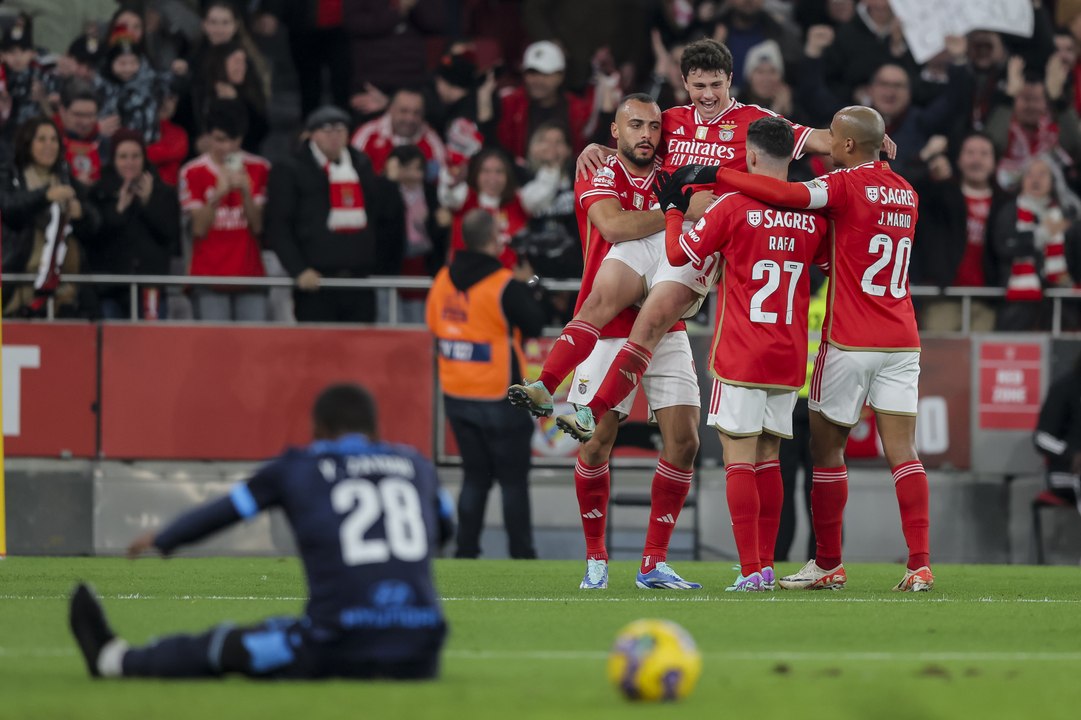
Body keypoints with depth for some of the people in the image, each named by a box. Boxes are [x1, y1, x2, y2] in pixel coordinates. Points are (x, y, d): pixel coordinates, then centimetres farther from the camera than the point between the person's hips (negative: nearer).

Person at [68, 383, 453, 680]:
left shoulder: (298, 468, 9)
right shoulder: (416, 465, 17)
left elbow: (222, 512, 23)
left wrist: (163, 540, 43)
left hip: (341, 643, -2)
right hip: (419, 658, 2)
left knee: (228, 646, 20)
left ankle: (114, 659, 37)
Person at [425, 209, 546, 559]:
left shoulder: (443, 280, 2)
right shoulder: (506, 286, -16)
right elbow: (534, 325, -9)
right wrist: (526, 288, 6)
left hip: (456, 396, 5)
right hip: (499, 399, -5)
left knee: (475, 476, 14)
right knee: (513, 480, 3)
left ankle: (466, 550, 10)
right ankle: (521, 554, 4)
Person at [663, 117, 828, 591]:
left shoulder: (734, 208, -10)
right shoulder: (813, 216, 3)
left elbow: (680, 253, -1)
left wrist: (674, 209, 15)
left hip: (740, 356, -5)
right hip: (790, 358, 5)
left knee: (739, 459, -3)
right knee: (768, 458, 13)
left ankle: (751, 570, -11)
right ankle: (766, 564, 11)